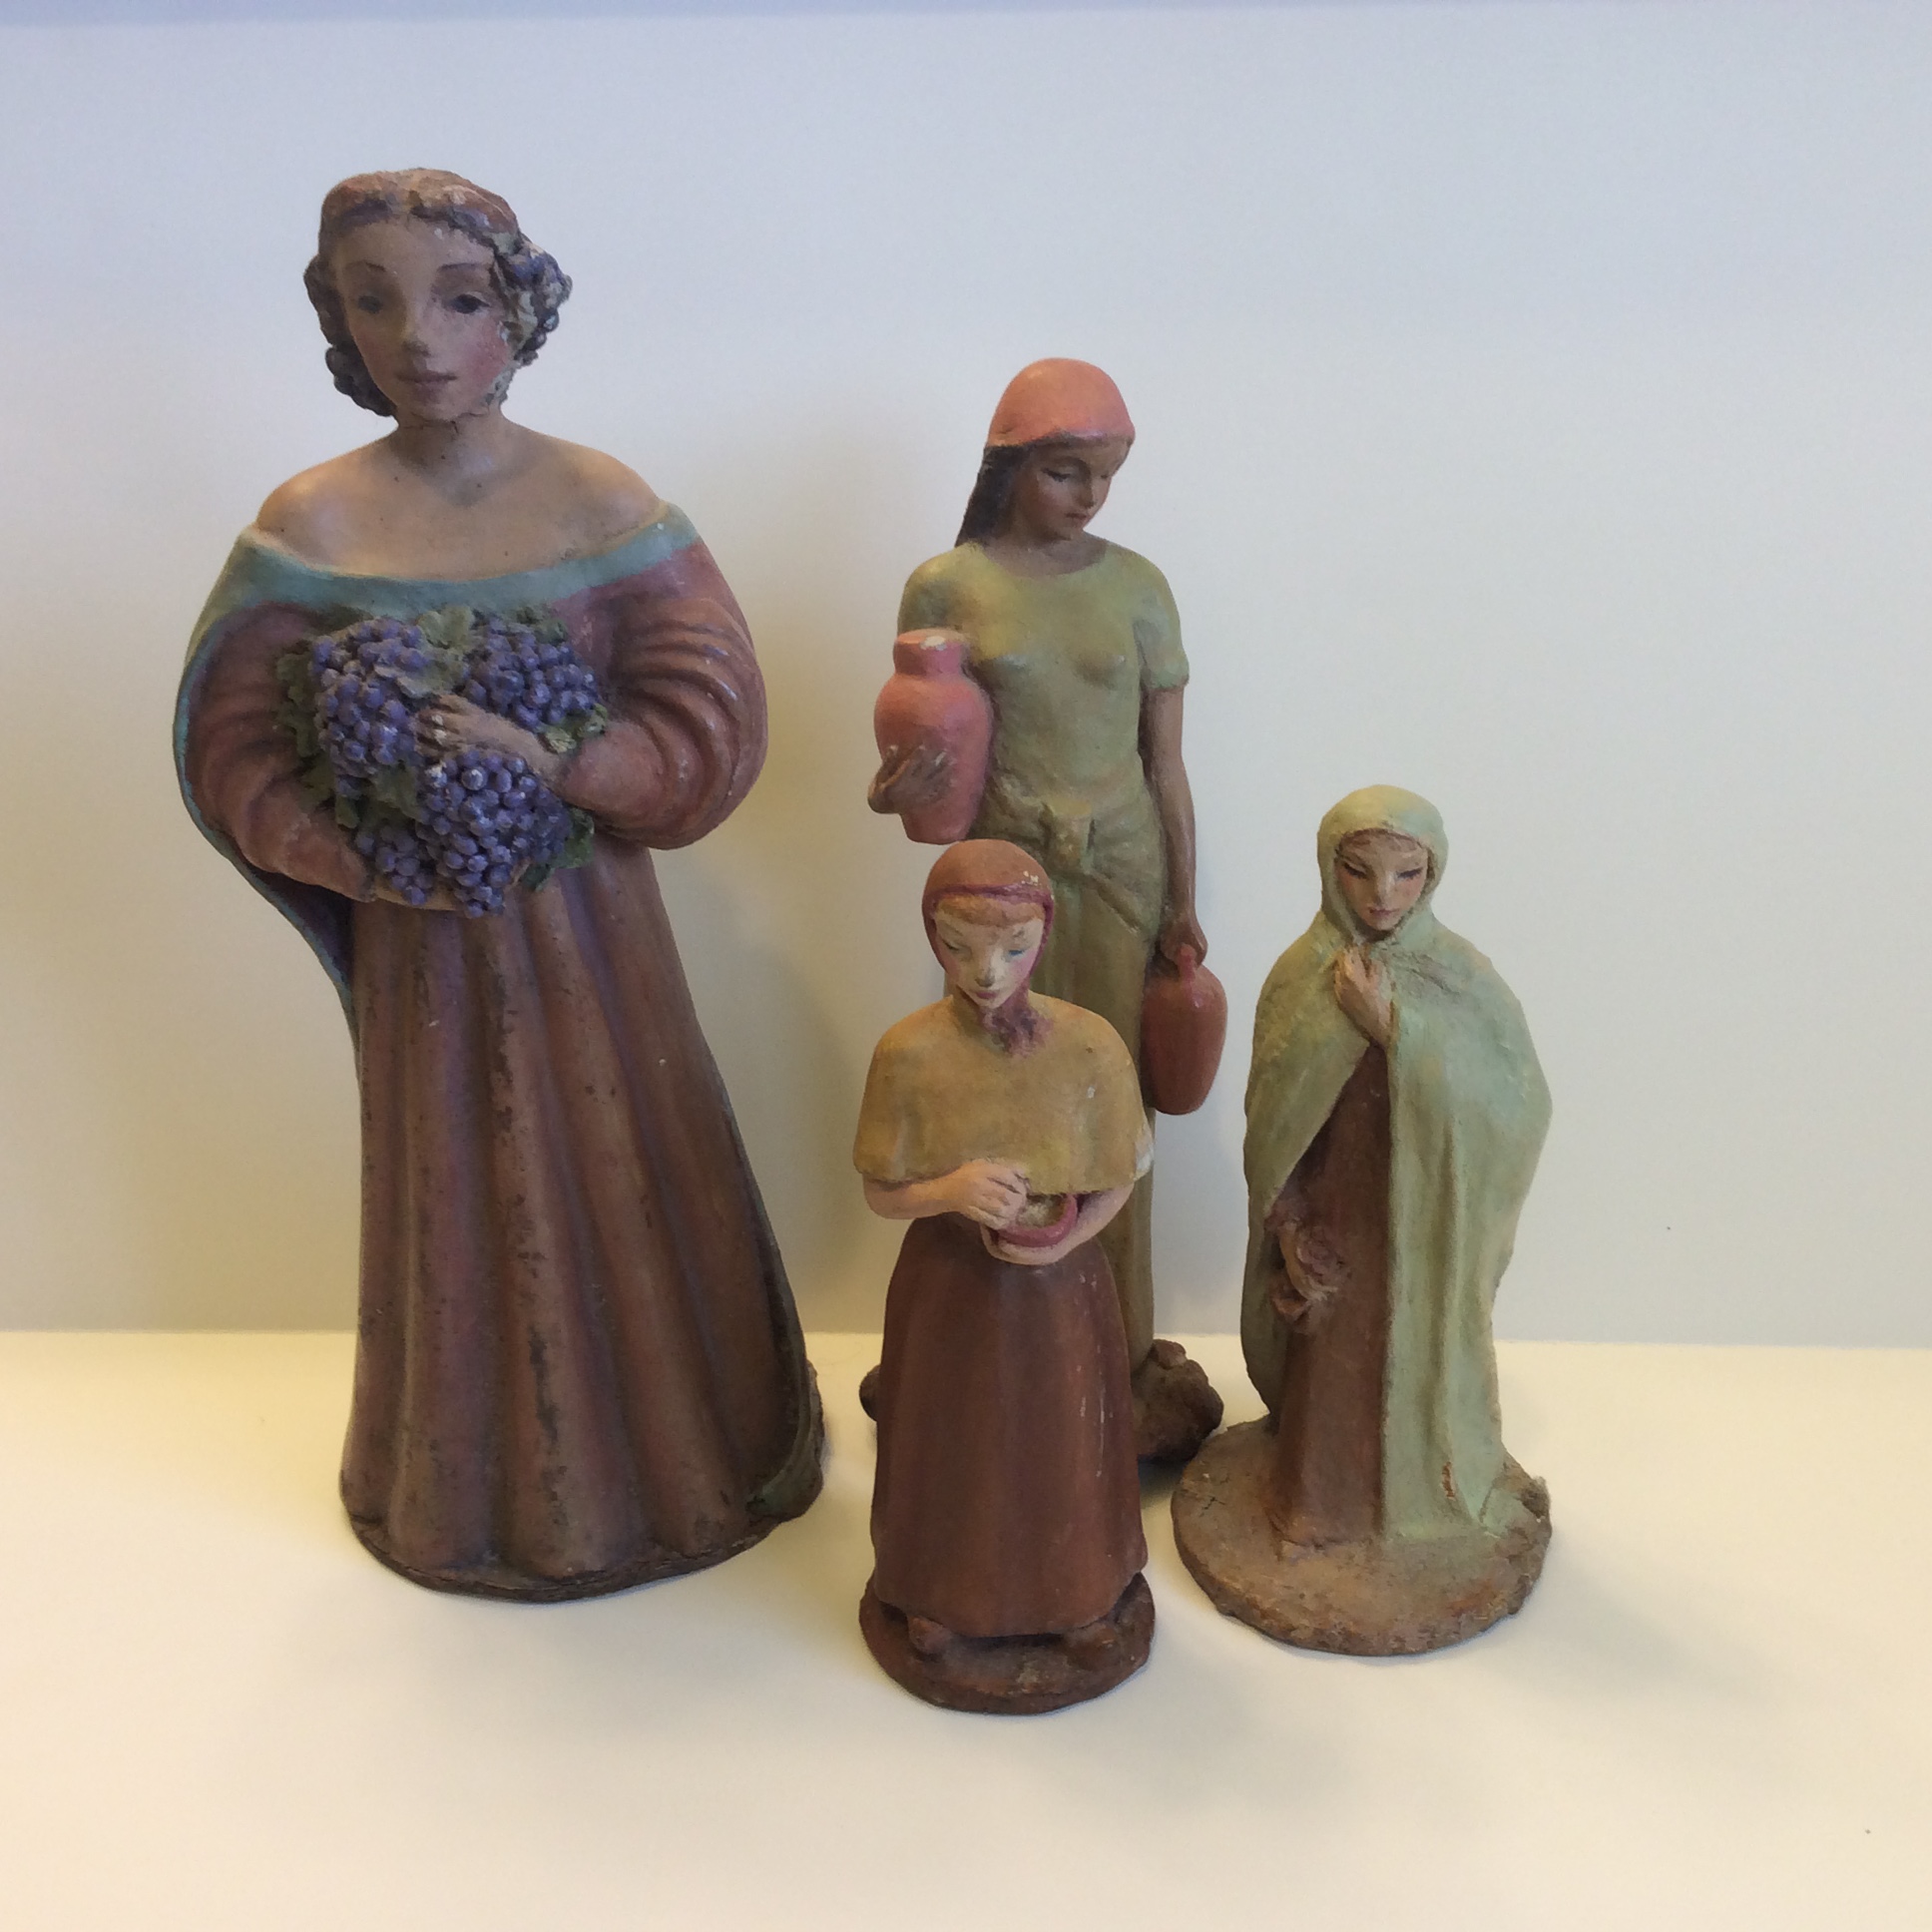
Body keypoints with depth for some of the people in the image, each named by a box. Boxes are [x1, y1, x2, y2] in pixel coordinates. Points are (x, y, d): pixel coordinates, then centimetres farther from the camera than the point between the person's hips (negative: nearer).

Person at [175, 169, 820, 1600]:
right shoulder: (310, 527, -5)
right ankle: (483, 1480, 38)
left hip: (588, 914, 0)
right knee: (460, 1193, 15)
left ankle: (669, 1442, 36)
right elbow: (237, 755, -4)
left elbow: (713, 719, -11)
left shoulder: (605, 505, -6)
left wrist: (553, 767, -25)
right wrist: (373, 854, -19)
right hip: (421, 932, 1)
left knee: (629, 1176, 11)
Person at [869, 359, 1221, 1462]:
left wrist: (1183, 907, 6)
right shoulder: (946, 587, 1)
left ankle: (1122, 1357, 18)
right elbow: (919, 751, 4)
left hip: (1122, 875, 1)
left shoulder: (1137, 586, 6)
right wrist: (894, 789, -19)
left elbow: (1165, 762, 7)